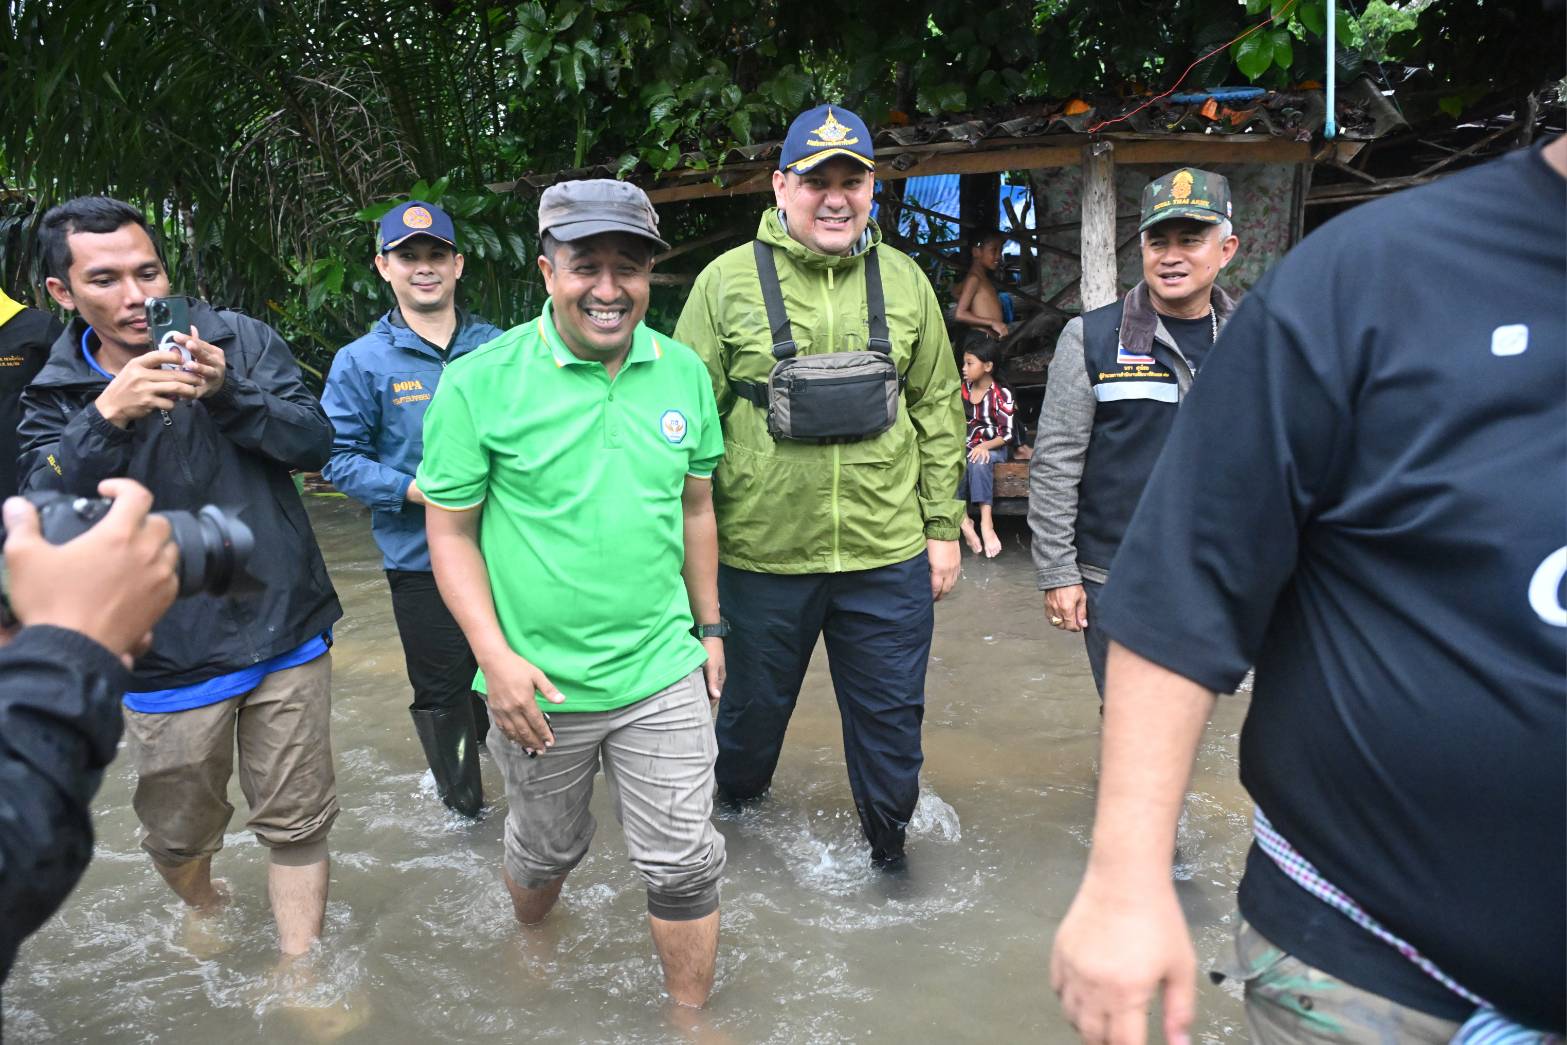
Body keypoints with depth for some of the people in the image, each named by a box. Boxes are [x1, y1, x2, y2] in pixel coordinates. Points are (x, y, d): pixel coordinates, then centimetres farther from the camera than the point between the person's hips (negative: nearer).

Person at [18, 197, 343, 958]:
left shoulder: (240, 339, -1)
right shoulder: (56, 397, 1)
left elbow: (315, 441, -8)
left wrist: (228, 392, -24)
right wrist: (106, 416, -28)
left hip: (286, 633, 0)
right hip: (170, 659, 1)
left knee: (297, 822, 8)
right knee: (180, 833, 17)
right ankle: (204, 908, 49)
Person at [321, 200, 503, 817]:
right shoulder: (362, 362, -3)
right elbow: (339, 457, -5)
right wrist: (416, 491, -17)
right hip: (421, 559, -2)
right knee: (442, 689, 9)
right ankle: (462, 799, 33)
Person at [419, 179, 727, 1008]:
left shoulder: (683, 371, 0)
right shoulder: (479, 383, -12)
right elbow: (450, 533, -8)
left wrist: (709, 628, 12)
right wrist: (497, 658, -16)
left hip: (663, 675, 2)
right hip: (540, 684, -2)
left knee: (684, 863, 8)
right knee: (546, 851, 21)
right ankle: (529, 939, 54)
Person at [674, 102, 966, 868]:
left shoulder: (903, 281, 4)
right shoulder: (728, 281, -4)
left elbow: (938, 411, 9)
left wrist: (942, 526, 7)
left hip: (888, 554, 2)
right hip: (760, 554, -1)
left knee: (890, 715, 13)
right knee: (752, 705, 19)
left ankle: (888, 837, 38)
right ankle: (731, 807, 48)